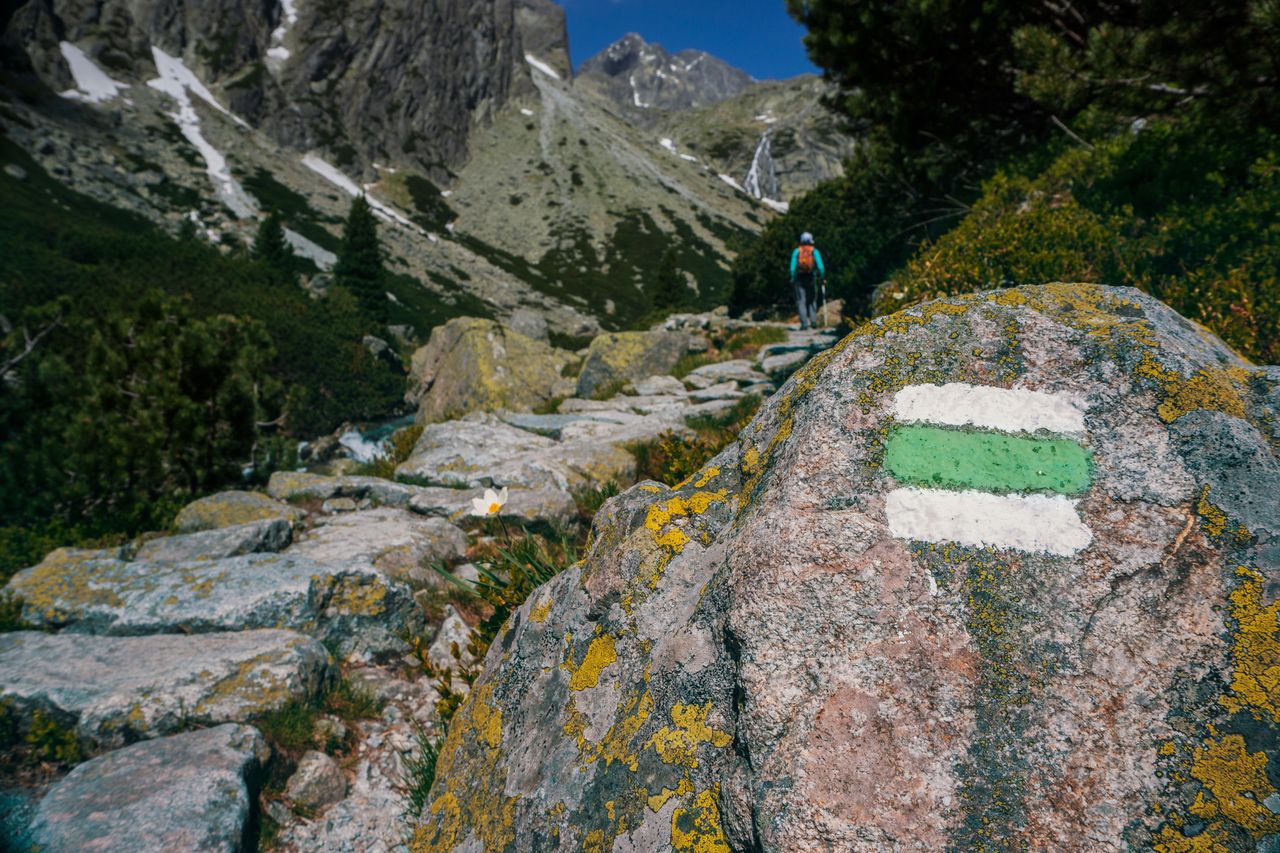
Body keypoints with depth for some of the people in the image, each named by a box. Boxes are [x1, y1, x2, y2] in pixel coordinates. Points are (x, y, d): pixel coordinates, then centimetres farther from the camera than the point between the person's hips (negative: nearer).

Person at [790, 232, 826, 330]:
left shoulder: (796, 251, 1)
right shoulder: (815, 251, 0)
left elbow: (793, 267, -5)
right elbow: (821, 267, -7)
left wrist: (792, 279, 3)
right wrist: (821, 278, 4)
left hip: (799, 278, -1)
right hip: (811, 278, 1)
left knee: (801, 301, 0)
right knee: (812, 301, 13)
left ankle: (804, 323, -8)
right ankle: (813, 322, 7)